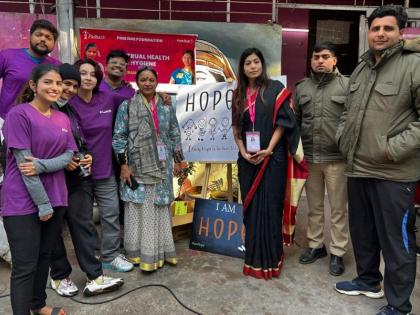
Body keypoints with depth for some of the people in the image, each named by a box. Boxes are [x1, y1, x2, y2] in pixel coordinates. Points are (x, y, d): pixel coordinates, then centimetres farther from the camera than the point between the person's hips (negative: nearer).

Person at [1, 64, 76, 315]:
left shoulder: (63, 119, 9)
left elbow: (68, 156, 1)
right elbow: (24, 163, -15)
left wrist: (41, 165, -18)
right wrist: (43, 203, -16)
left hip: (56, 198, 6)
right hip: (23, 202, -6)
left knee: (44, 256, 17)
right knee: (25, 266, 0)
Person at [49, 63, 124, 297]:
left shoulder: (74, 111, 14)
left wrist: (88, 156, 2)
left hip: (78, 177, 5)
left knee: (83, 224, 2)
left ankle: (95, 277, 6)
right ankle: (59, 276, 26)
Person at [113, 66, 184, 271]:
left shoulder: (166, 106, 9)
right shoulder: (127, 106, 0)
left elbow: (175, 134, 13)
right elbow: (119, 137, -3)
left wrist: (178, 160, 11)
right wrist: (123, 165, -10)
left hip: (162, 167, 3)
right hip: (137, 167, -3)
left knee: (161, 208, 8)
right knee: (139, 209, 1)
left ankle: (161, 250, 21)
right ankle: (140, 252, 14)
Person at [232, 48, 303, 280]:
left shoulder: (275, 89, 0)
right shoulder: (239, 95, 11)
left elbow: (282, 121, -6)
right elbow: (236, 127, 10)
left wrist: (268, 149, -14)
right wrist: (244, 152, -4)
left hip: (272, 157, -4)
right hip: (247, 159, 4)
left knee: (269, 206, -1)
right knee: (250, 206, 7)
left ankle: (270, 258, 12)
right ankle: (253, 257, 19)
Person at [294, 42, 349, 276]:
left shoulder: (347, 85, -2)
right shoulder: (301, 87, 10)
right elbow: (295, 121, 12)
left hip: (337, 158, -3)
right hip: (309, 158, 4)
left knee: (338, 208, 7)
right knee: (314, 206, 15)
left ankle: (338, 252, 21)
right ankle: (316, 245, 31)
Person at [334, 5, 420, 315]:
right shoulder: (361, 68, 15)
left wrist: (394, 149, -18)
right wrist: (342, 137, 9)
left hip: (394, 173, -7)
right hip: (357, 167, 7)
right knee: (361, 231, 20)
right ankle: (368, 280, 41)